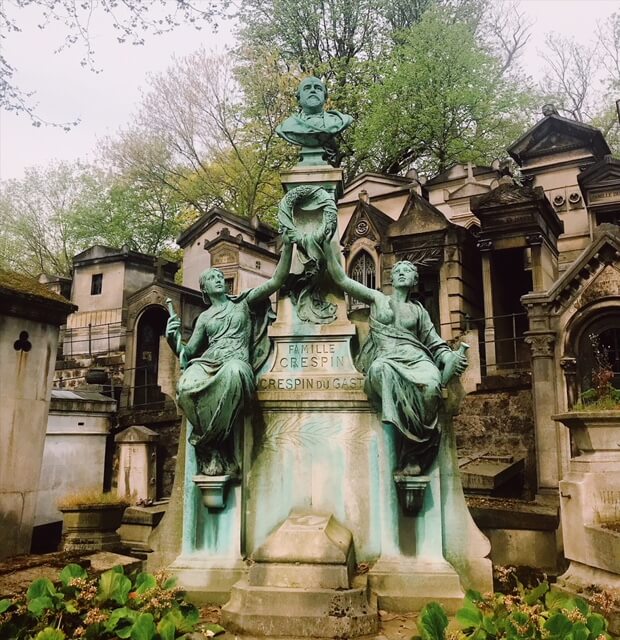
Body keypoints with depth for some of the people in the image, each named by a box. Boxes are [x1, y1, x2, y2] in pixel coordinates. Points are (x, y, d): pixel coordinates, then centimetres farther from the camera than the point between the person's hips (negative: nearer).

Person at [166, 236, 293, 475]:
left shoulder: (243, 303, 20)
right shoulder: (204, 318, 26)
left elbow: (276, 281, 9)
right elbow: (187, 352, 21)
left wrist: (287, 246, -1)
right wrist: (174, 338, 0)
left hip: (237, 363, -2)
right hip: (207, 363, 2)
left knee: (233, 373, -43)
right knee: (186, 385, -36)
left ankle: (206, 439, -28)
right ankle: (213, 452, -23)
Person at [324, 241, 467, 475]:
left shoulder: (419, 310, 24)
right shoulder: (377, 298, 21)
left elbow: (435, 344, 18)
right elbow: (340, 278, 15)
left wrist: (450, 359, -5)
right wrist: (328, 243, 10)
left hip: (416, 358, 2)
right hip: (385, 359, -1)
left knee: (431, 385, -35)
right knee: (381, 370, -40)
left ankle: (414, 455, -27)